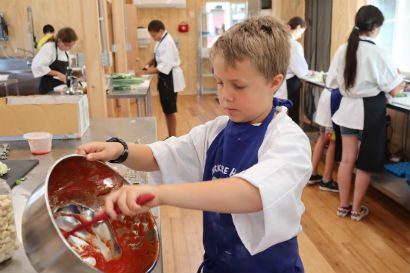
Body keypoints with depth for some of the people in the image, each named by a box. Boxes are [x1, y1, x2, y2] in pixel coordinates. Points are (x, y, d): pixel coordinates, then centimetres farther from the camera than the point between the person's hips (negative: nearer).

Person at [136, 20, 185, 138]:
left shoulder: (167, 42, -22)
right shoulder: (162, 40, 8)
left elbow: (165, 66, -28)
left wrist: (145, 72, -29)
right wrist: (148, 64, 0)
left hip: (170, 78, -10)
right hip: (164, 78, 10)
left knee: (170, 110, -1)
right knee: (166, 109, 15)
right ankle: (170, 137, 26)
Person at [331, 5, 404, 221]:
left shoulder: (342, 50, -1)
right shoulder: (377, 53, -17)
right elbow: (394, 91, -10)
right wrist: (400, 80, 10)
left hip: (348, 108, 5)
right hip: (369, 112, -5)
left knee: (347, 160, 13)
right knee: (365, 164, 9)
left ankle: (343, 206, 23)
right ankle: (356, 209, 20)